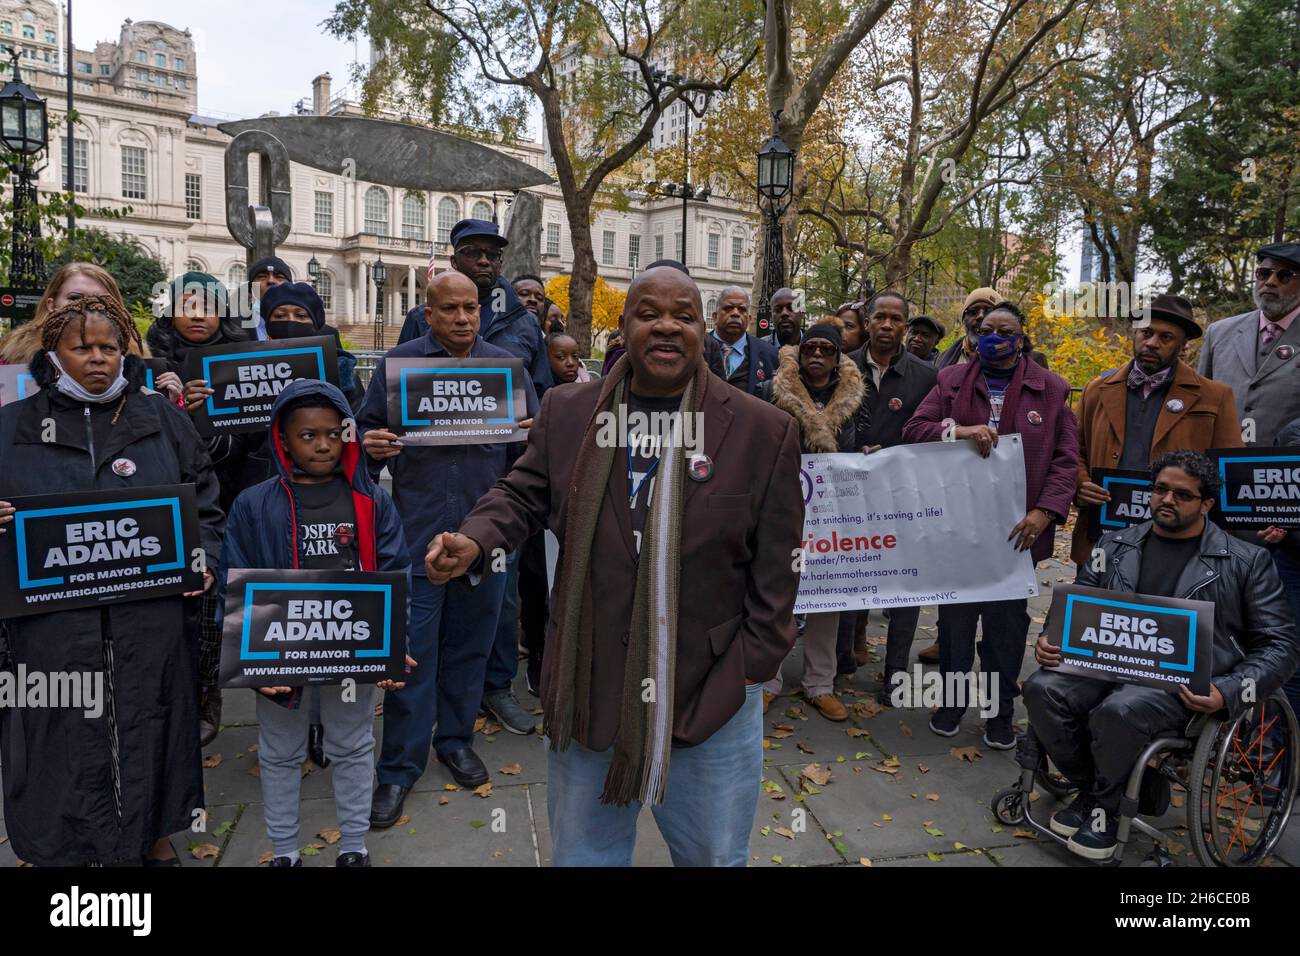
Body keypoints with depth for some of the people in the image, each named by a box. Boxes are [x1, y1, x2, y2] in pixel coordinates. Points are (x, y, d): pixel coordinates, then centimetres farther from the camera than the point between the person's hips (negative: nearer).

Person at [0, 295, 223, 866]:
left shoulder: (161, 418, 8)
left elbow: (204, 501, 11)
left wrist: (203, 558, -3)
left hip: (149, 626, 1)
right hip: (53, 628, 0)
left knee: (146, 733, 13)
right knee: (67, 743, 8)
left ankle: (156, 838, 34)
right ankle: (68, 846, 29)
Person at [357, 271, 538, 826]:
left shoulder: (506, 366, 8)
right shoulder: (398, 363, 4)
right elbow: (368, 430, 6)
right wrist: (371, 447, -16)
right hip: (417, 530, -2)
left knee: (470, 642, 13)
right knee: (411, 648, 1)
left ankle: (456, 739, 32)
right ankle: (401, 765, 14)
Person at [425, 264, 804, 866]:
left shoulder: (764, 430, -6)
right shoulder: (567, 412, 1)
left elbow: (775, 566, -3)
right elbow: (523, 495, 9)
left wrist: (751, 668, -4)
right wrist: (475, 540, -12)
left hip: (712, 694, -1)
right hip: (588, 687, 2)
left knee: (714, 854, 19)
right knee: (581, 852, 21)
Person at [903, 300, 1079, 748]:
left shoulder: (1051, 389, 3)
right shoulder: (951, 380, 6)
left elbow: (1066, 459, -1)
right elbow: (913, 429, -1)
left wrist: (1045, 512, -14)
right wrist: (959, 430, -19)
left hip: (1016, 528, -1)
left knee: (1008, 620, 9)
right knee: (955, 615, 11)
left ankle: (1001, 711, 24)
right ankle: (952, 698, 28)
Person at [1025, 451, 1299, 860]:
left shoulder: (1246, 561, 6)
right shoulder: (1116, 545, 15)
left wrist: (1227, 693, -14)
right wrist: (1049, 639, -4)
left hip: (1186, 682, -4)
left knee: (1120, 711, -35)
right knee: (1042, 689, -24)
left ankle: (1105, 804, -3)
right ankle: (1089, 788, 3)